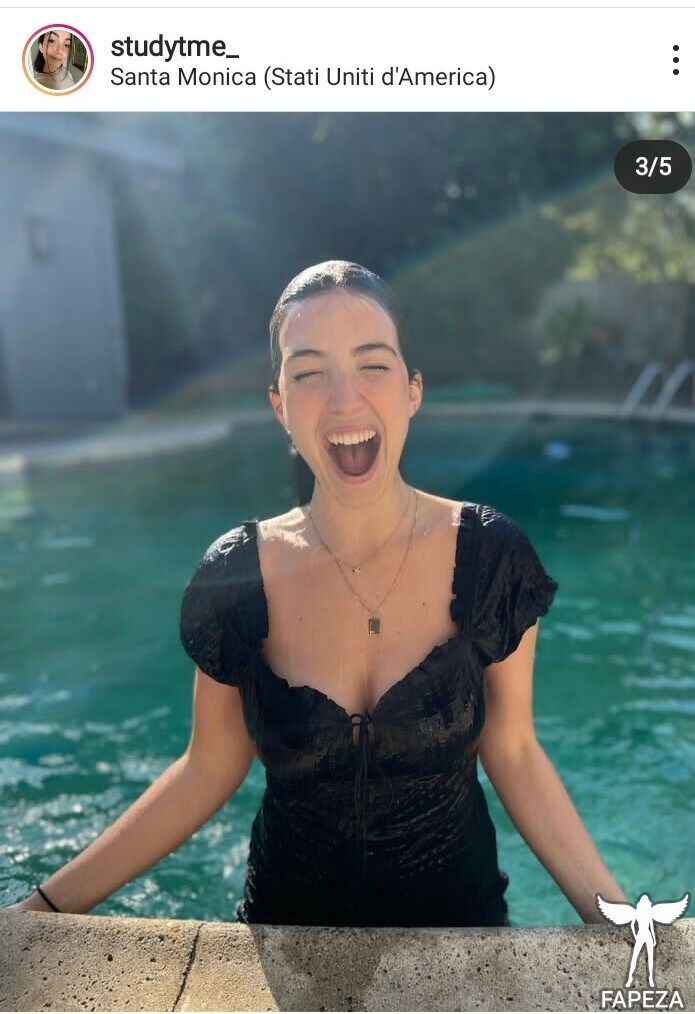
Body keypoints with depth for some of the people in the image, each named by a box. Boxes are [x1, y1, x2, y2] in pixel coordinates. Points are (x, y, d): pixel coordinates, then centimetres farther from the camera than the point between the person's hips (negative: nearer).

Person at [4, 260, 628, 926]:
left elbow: (513, 755, -8)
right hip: (288, 913, 1)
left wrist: (613, 915, -14)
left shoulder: (489, 558, -18)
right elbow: (208, 771, -7)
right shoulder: (234, 575, -17)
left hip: (457, 906, 0)